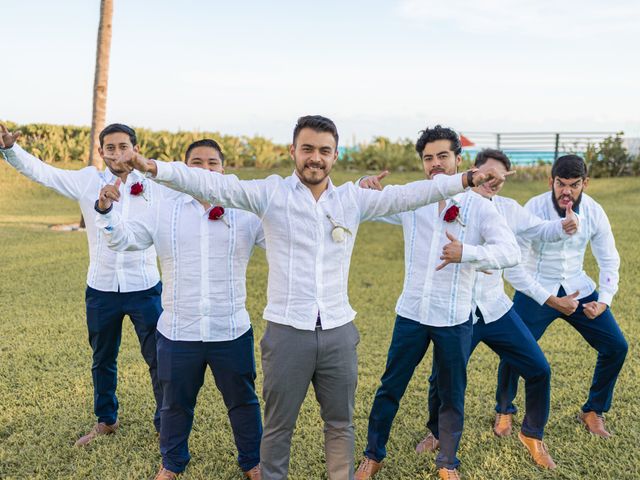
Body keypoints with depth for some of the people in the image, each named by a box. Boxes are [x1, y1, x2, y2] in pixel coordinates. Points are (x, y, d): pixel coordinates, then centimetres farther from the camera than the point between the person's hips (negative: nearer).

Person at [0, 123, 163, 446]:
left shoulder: (154, 185, -5)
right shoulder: (87, 181, -1)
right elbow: (40, 171, -6)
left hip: (144, 289, -2)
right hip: (101, 289, 2)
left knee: (159, 359, 5)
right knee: (102, 360, 19)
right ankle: (106, 420, 40)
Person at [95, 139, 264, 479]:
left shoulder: (246, 212, -2)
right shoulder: (163, 211, 2)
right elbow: (124, 239, -1)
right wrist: (106, 210, -19)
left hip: (231, 332, -1)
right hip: (178, 333, 1)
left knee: (243, 400, 16)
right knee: (175, 403, 19)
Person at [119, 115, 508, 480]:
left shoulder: (353, 198, 5)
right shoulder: (271, 193, -4)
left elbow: (407, 195, 0)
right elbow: (216, 185, -13)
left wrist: (465, 180, -9)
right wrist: (157, 168, -25)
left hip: (339, 331, 3)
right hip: (287, 330, -3)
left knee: (341, 423, 18)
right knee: (279, 425, 12)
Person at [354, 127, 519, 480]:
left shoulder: (478, 206, -5)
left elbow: (511, 251, -15)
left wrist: (466, 252, -33)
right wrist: (364, 188, -18)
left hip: (454, 319, -1)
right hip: (411, 314, 2)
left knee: (452, 396, 13)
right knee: (390, 388, 12)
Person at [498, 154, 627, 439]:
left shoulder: (594, 212, -10)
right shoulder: (534, 210, -23)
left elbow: (609, 261, 2)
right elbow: (513, 267, -23)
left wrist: (604, 301, -13)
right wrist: (551, 301, -24)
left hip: (578, 287, 4)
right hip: (537, 290, -4)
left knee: (616, 347, -1)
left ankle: (593, 411, 22)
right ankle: (505, 410, 17)